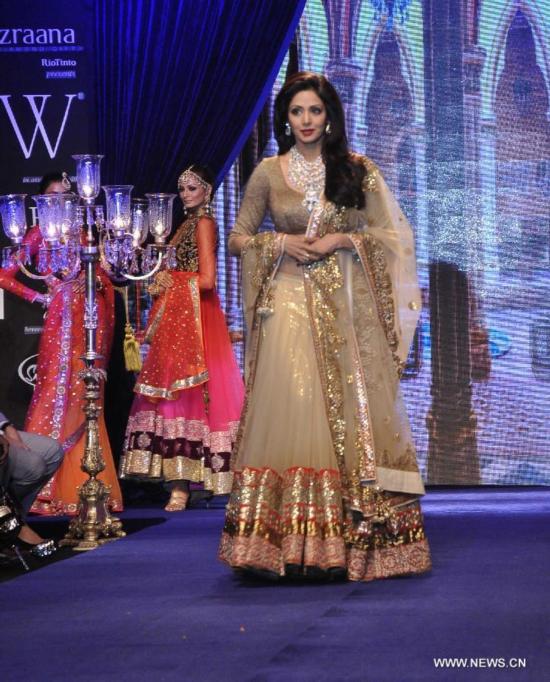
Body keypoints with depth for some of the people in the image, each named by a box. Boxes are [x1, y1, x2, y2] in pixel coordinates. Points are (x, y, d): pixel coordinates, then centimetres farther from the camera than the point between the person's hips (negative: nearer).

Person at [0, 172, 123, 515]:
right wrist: (39, 297, -2)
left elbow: (105, 274, 12)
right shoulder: (39, 234, 4)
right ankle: (48, 491, -4)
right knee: (57, 393, -7)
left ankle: (81, 488, 9)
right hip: (62, 318, -4)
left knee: (85, 401, 5)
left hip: (91, 316, 4)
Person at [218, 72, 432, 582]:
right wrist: (280, 243, -6)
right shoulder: (269, 173, 8)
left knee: (351, 412, -3)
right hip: (290, 304, -1)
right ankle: (287, 539, -9)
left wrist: (343, 240, -8)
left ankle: (352, 538, 1)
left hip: (346, 306, 1)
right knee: (290, 410, -10)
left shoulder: (358, 171, 7)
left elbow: (390, 234, 7)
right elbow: (237, 238, 11)